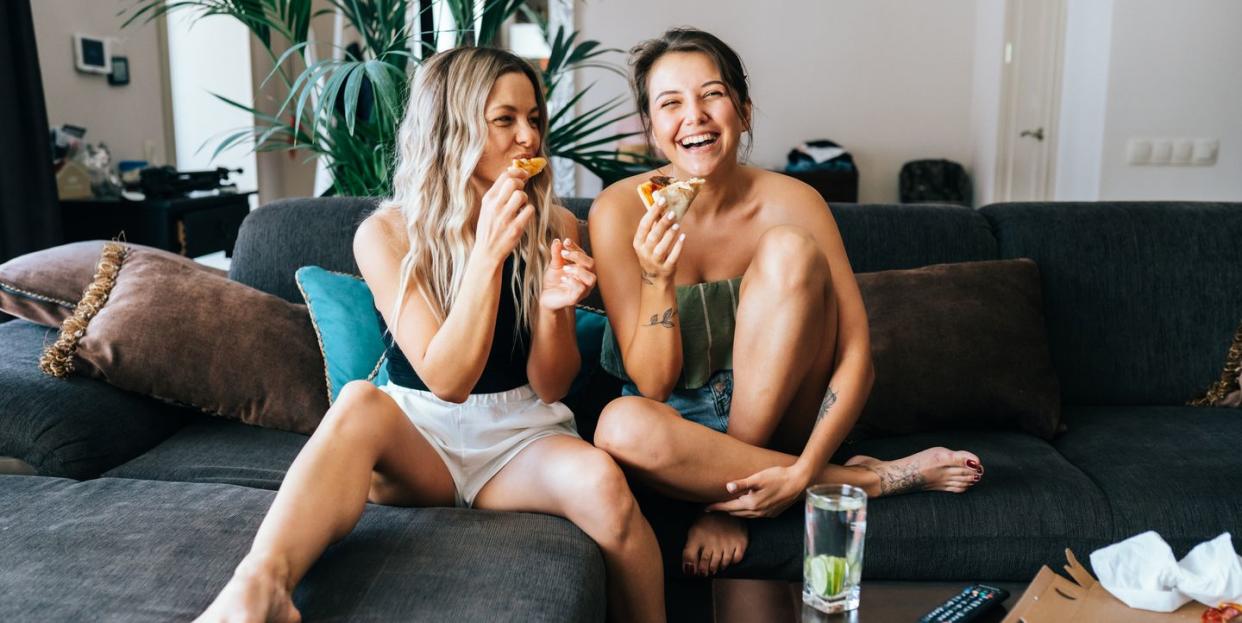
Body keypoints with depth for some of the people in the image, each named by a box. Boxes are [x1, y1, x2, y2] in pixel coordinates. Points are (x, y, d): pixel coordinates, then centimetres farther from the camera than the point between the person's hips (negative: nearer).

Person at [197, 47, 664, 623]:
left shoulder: (554, 226, -2)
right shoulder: (385, 234, -8)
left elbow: (550, 386, 0)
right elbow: (446, 380, -17)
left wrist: (554, 308, -21)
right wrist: (488, 252, -27)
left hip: (520, 436, 2)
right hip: (419, 436, -1)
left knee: (603, 484, -31)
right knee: (360, 402, -34)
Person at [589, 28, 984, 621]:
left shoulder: (791, 202, -13)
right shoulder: (621, 210, -14)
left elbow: (856, 356, -14)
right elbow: (653, 384, -15)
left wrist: (804, 471, -26)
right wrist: (656, 279, -32)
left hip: (779, 412, 0)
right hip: (681, 419, 0)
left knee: (789, 248, -24)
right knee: (621, 426, -37)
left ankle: (727, 498, -15)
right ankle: (872, 478, -17)